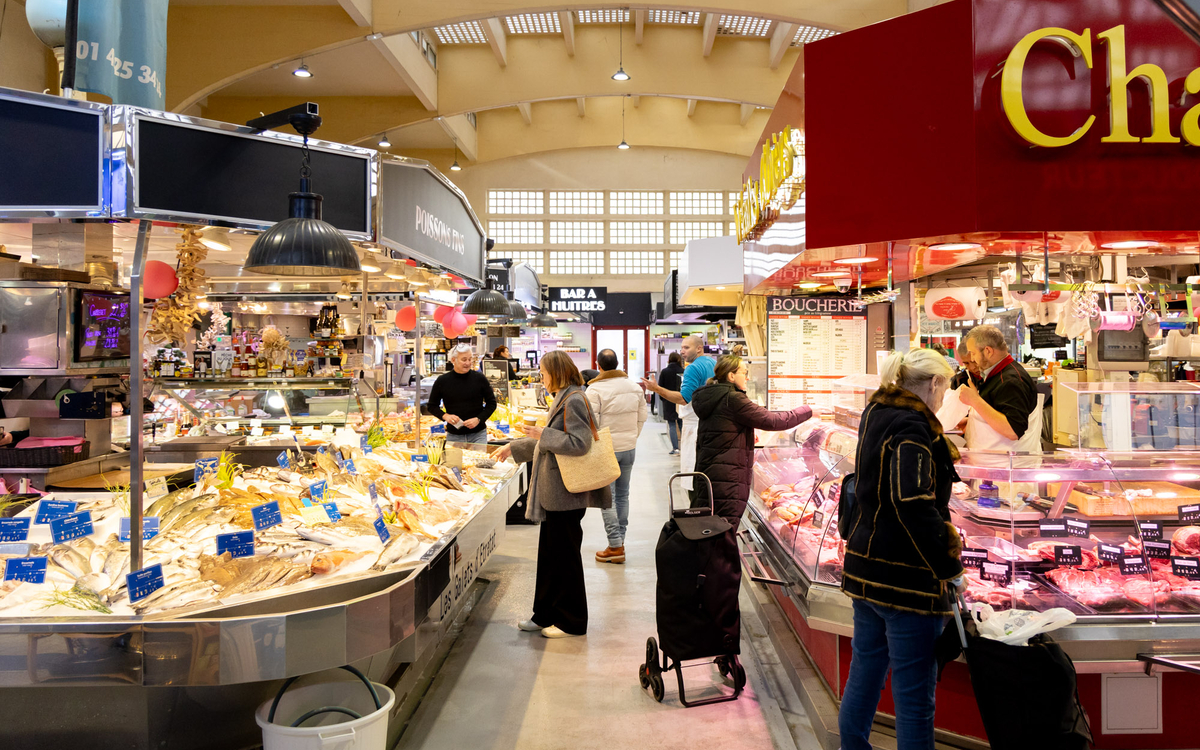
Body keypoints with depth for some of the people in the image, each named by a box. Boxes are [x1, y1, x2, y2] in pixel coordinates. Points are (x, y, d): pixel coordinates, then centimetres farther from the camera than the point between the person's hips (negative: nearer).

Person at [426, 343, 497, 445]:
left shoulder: (479, 378, -2)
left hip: (478, 435, 0)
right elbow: (432, 406, 10)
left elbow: (492, 403, 5)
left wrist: (479, 419, -9)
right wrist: (445, 416, -9)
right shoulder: (442, 381, -1)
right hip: (453, 436, 1)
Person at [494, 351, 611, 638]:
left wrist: (542, 435, -19)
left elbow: (579, 443, -25)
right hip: (554, 491, 10)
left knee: (565, 555, 0)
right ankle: (546, 615, 26)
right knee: (549, 553, 15)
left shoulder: (574, 400, -15)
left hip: (566, 493, -10)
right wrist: (513, 448, 28)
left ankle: (572, 622, 12)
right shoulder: (563, 399, 15)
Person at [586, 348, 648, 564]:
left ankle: (616, 546, 1)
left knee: (607, 497, 1)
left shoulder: (595, 389, -14)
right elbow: (642, 418, 9)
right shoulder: (635, 387, 4)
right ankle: (620, 540, 22)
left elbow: (591, 423, -15)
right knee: (622, 494, 15)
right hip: (629, 448, 6)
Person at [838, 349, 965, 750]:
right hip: (907, 579, -9)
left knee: (864, 677, 21)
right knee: (914, 696, 3)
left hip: (865, 568, 9)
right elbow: (915, 503, -28)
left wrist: (944, 532, 25)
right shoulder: (911, 425, -18)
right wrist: (949, 566, -19)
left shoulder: (876, 414, 10)